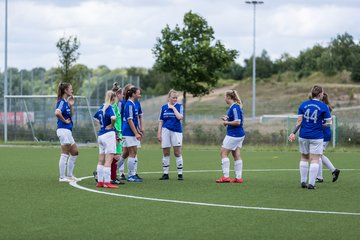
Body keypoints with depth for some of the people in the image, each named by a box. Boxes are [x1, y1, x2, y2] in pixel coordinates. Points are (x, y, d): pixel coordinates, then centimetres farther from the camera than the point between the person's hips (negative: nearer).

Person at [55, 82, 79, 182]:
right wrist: (64, 121, -18)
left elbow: (70, 115, 23)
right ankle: (62, 177, -1)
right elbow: (57, 113, -32)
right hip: (63, 130, -10)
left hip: (68, 131, 10)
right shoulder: (62, 102, -14)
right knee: (65, 154, -5)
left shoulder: (66, 102, 15)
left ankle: (69, 175, 21)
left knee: (75, 152, 15)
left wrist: (71, 106, 9)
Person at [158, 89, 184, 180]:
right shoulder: (164, 107, 9)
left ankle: (180, 174, 3)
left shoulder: (179, 106, 2)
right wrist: (159, 133, 6)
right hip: (166, 131, 2)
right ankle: (165, 174, 12)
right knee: (165, 153, 5)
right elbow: (161, 121, 11)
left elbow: (180, 117, -14)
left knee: (177, 153, -3)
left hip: (176, 131, -2)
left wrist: (173, 108, -10)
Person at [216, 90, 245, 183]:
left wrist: (226, 122, -11)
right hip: (239, 134, 10)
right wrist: (226, 118, 10)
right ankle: (238, 177, 8)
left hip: (233, 134, -10)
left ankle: (226, 176, -8)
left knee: (223, 153, -5)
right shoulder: (234, 106, 14)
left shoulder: (235, 107, -17)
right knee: (237, 155, 9)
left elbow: (237, 122, -23)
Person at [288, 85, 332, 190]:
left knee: (304, 158, 16)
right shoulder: (323, 106, -7)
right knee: (315, 160, 0)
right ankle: (311, 183, -3)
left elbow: (299, 121, 0)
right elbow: (329, 122, -6)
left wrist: (293, 133, 4)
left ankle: (303, 181, 18)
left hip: (303, 136, 4)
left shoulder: (303, 104, 3)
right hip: (317, 137, -4)